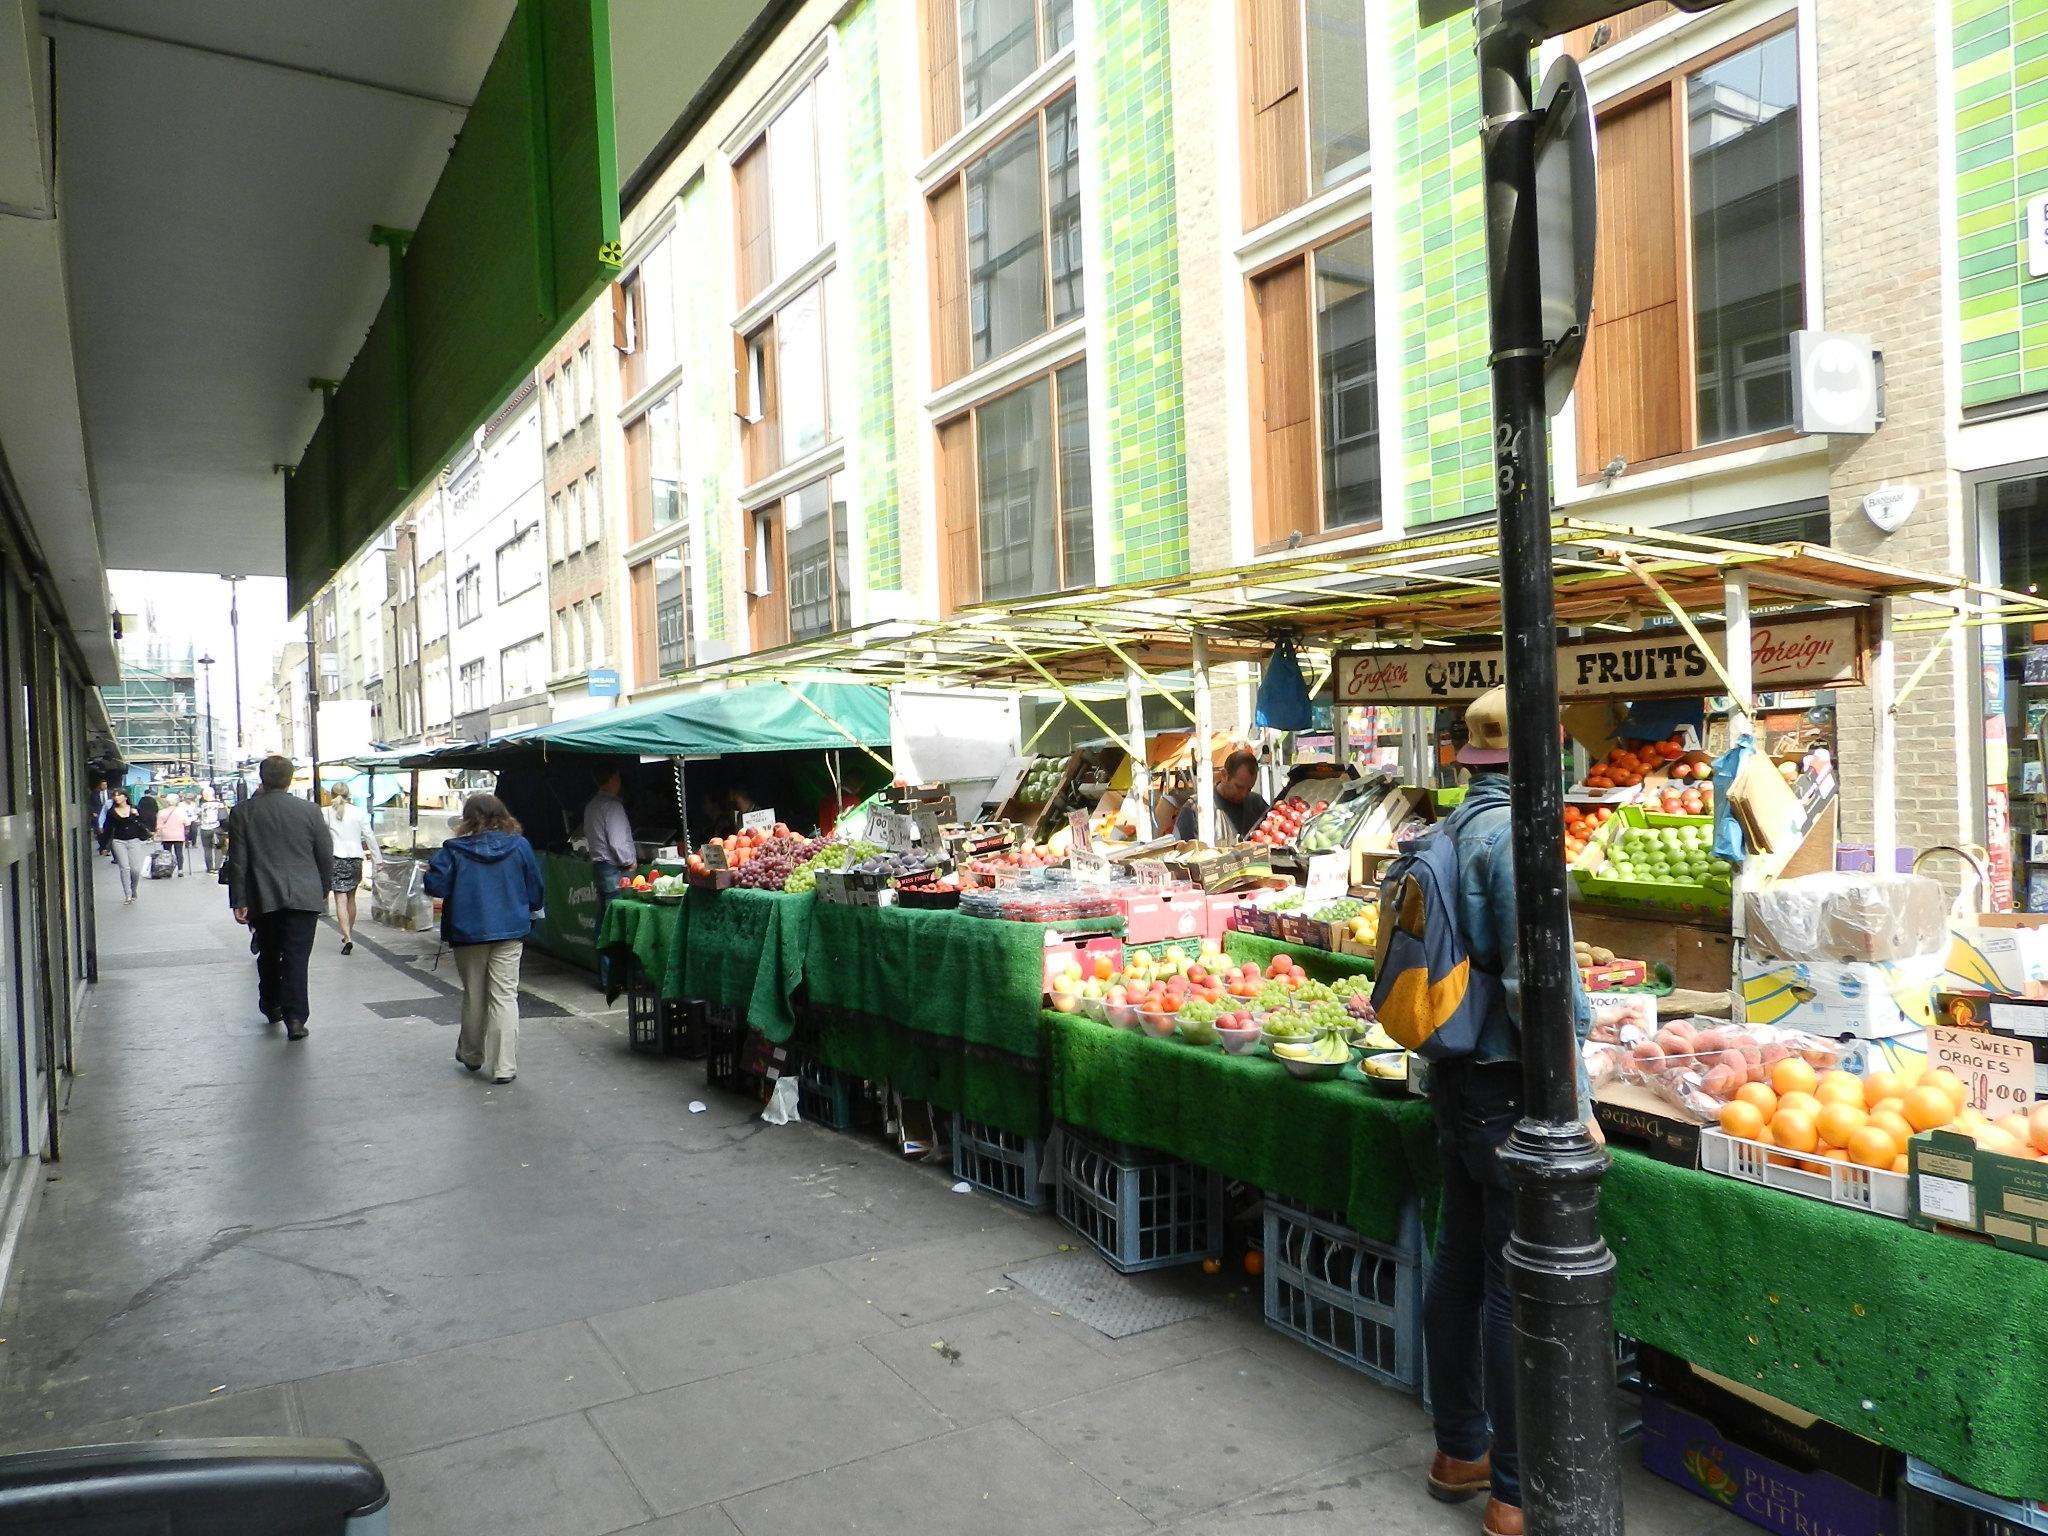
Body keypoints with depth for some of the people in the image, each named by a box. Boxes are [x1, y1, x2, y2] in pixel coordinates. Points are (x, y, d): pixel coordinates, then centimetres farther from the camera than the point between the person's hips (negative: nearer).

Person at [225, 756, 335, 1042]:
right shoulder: (310, 810, 0)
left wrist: (239, 901, 3)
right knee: (297, 957, -2)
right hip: (304, 897, -1)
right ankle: (295, 1018, -8)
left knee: (269, 955, 18)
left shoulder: (242, 812, 0)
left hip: (263, 899, 1)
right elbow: (326, 857, 4)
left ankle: (272, 1007, 31)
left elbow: (237, 861, -1)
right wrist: (323, 893, 17)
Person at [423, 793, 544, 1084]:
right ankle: (504, 1067, -3)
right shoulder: (519, 846, -2)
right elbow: (536, 892, 3)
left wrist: (429, 873, 11)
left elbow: (435, 886, -11)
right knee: (505, 997, 0)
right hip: (510, 931, 0)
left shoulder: (455, 850, -7)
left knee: (473, 996, 16)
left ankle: (471, 1055, 33)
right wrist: (526, 911, 23)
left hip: (468, 932, 0)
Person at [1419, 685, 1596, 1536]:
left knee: (1458, 1264, 17)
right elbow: (1533, 982, -22)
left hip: (1454, 1075, 9)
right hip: (1508, 1087, -9)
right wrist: (1574, 1105, -16)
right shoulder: (1515, 833, -18)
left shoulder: (1448, 831, 8)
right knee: (1517, 1288, 1)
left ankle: (1460, 1449, 32)